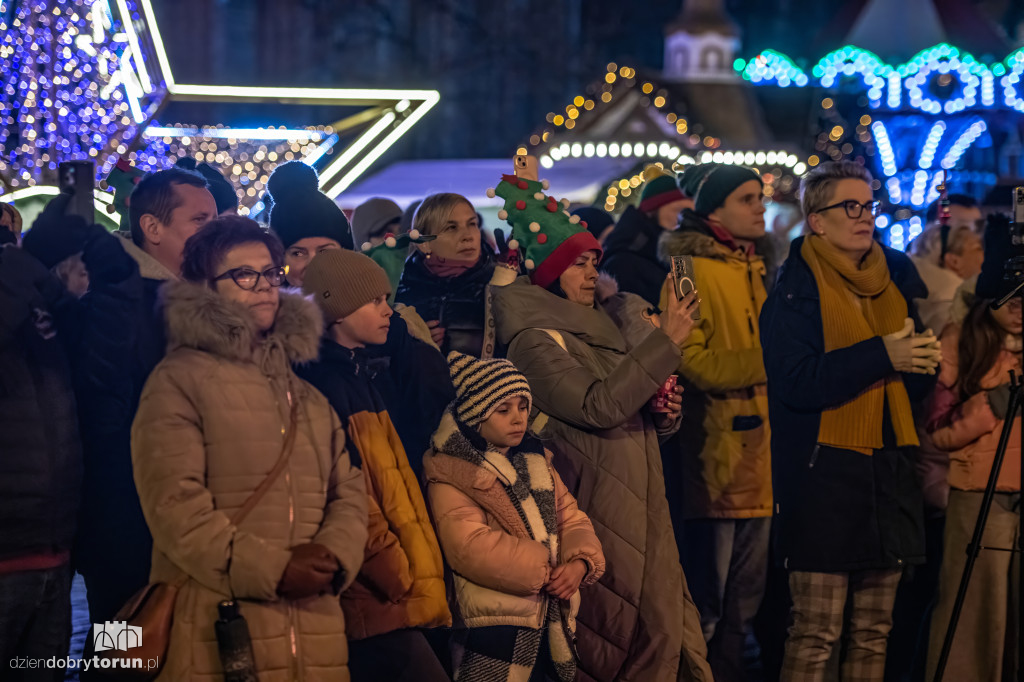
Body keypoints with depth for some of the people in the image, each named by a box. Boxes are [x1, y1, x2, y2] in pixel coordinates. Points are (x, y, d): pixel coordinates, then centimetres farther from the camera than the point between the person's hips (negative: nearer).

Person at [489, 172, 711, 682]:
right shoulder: (535, 338, -9)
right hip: (594, 502, -8)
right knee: (610, 634, -6)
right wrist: (664, 341, -21)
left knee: (662, 627, 4)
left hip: (641, 499, 8)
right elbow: (598, 406, -22)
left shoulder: (610, 321, 17)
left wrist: (665, 413, 1)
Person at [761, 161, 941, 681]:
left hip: (889, 467, 6)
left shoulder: (893, 278, 15)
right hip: (822, 470, -6)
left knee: (872, 633, 8)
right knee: (815, 634, -8)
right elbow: (796, 382, -17)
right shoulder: (796, 288, -3)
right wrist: (880, 355, -19)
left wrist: (920, 361, -3)